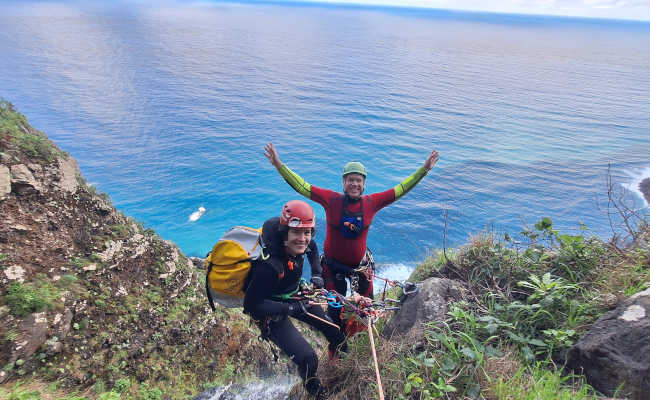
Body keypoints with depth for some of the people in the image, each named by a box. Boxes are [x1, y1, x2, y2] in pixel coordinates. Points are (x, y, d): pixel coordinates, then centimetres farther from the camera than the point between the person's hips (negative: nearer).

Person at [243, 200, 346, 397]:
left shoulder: (300, 245, -18)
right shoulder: (270, 265, -39)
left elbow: (312, 247, 9)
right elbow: (251, 305, -30)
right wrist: (291, 308, -32)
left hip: (294, 296, 7)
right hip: (271, 312, -7)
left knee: (337, 335, 10)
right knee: (308, 359, -14)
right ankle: (315, 392, 21)